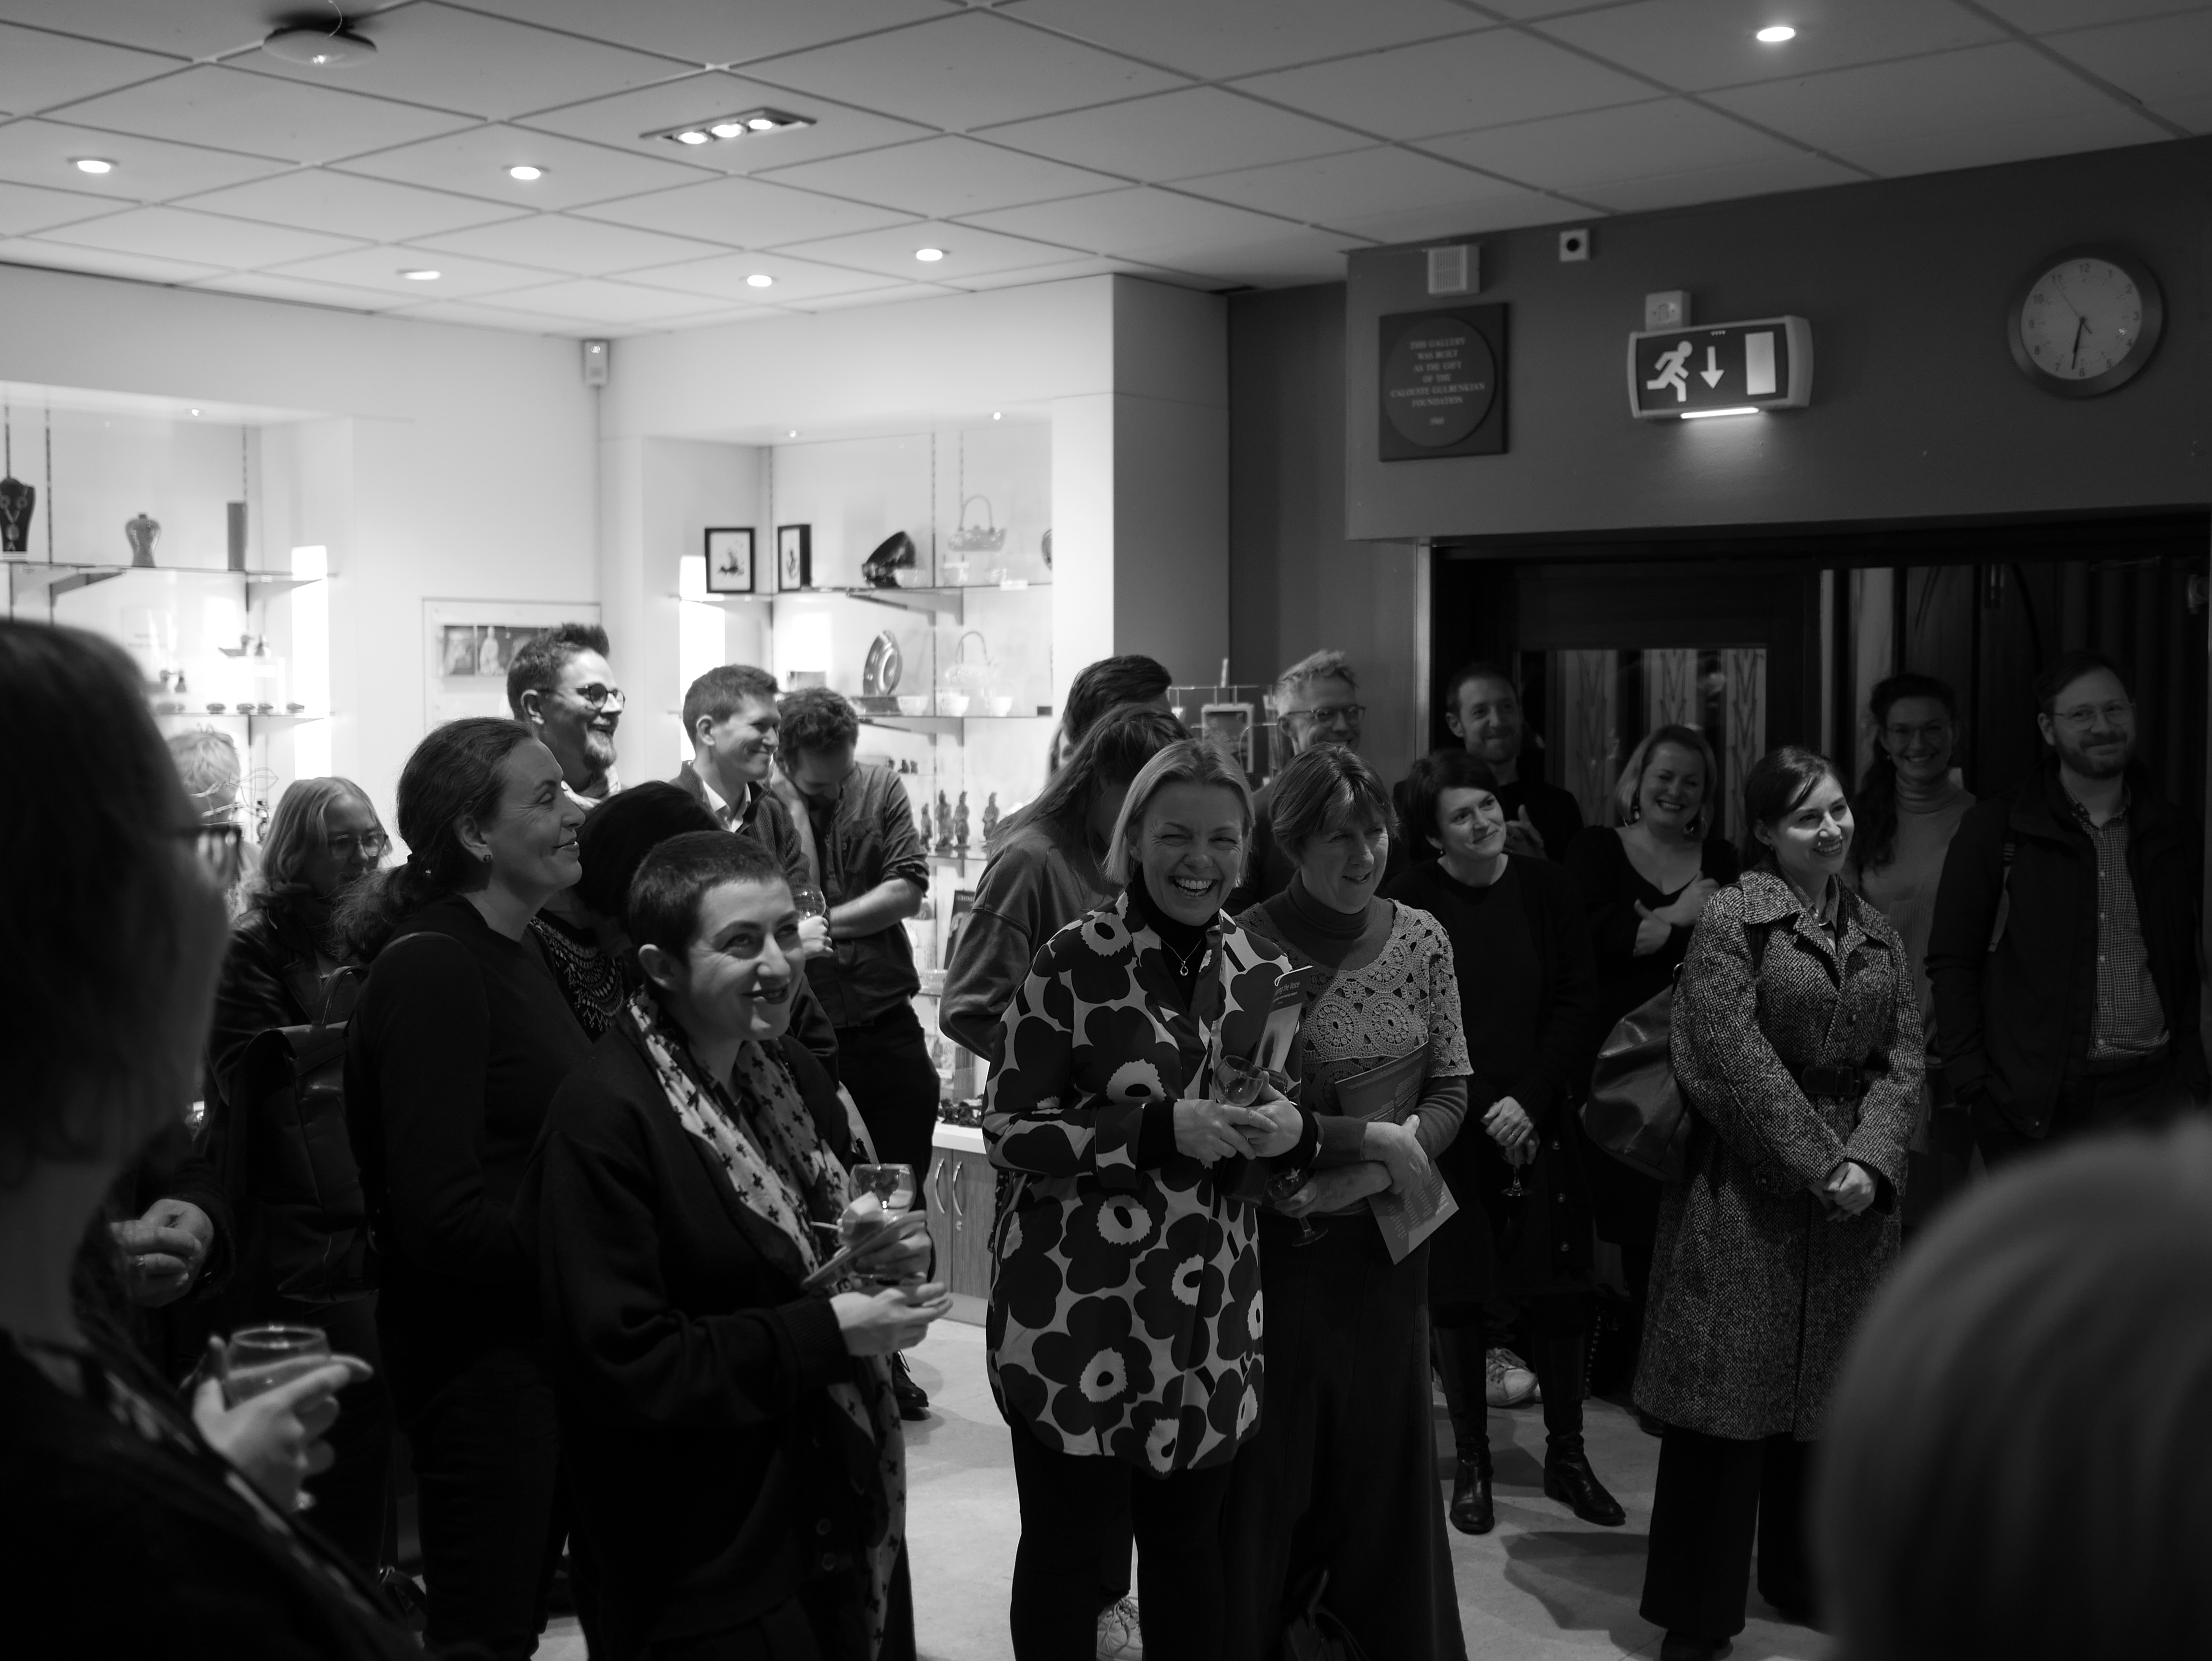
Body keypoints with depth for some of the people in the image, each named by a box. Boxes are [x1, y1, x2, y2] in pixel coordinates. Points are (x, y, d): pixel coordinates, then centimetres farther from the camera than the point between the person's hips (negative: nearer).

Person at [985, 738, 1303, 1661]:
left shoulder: (1261, 972, 6)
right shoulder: (1073, 963, -10)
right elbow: (1008, 1133, -11)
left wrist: (1291, 1132, -8)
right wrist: (1160, 1127, -22)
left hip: (1210, 1315, 5)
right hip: (1075, 1306, -4)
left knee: (1190, 1544, 16)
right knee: (1065, 1547, 8)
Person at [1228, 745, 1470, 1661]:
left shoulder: (1422, 939, 1)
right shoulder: (1249, 947, -12)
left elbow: (1452, 1086, 6)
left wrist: (1401, 1153, -13)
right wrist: (1369, 1138, -17)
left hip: (1389, 1236, 4)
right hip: (1282, 1240, -4)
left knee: (1387, 1452, 14)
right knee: (1272, 1460, 7)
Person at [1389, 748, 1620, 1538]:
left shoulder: (1547, 888, 1)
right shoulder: (1413, 901, -7)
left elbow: (1579, 1002, 0)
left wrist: (1531, 1100, -10)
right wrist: (1480, 1109, -12)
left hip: (1541, 1123, 2)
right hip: (1450, 1129, -2)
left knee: (1558, 1290, 5)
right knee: (1458, 1294, 4)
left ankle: (1567, 1453, 21)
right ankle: (1471, 1462, 18)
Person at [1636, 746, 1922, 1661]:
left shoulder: (1877, 935, 11)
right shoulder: (1731, 918, -7)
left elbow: (1901, 1062, 4)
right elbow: (1737, 1061, -14)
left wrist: (1869, 1161, -11)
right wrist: (1818, 1163, -15)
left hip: (1852, 1193, 6)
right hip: (1747, 1190, -5)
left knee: (1829, 1397, 13)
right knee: (1731, 1396, -1)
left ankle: (1807, 1581, 30)